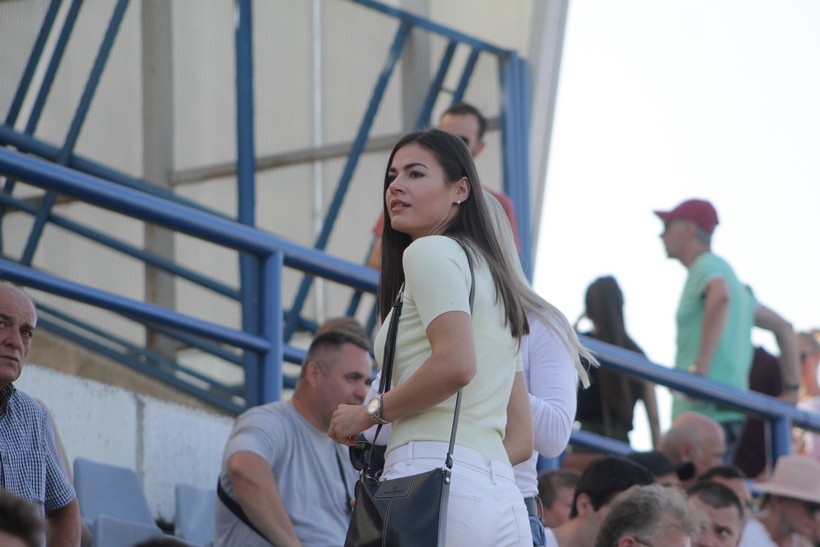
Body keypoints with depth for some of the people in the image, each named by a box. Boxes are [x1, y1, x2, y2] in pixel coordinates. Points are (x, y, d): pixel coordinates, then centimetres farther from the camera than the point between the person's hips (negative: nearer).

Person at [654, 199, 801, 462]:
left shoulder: (708, 266, -3)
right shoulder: (725, 272, 27)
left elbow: (720, 298, -30)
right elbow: (783, 327, 32)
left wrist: (700, 367, -31)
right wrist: (791, 389, 27)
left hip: (706, 411, -10)